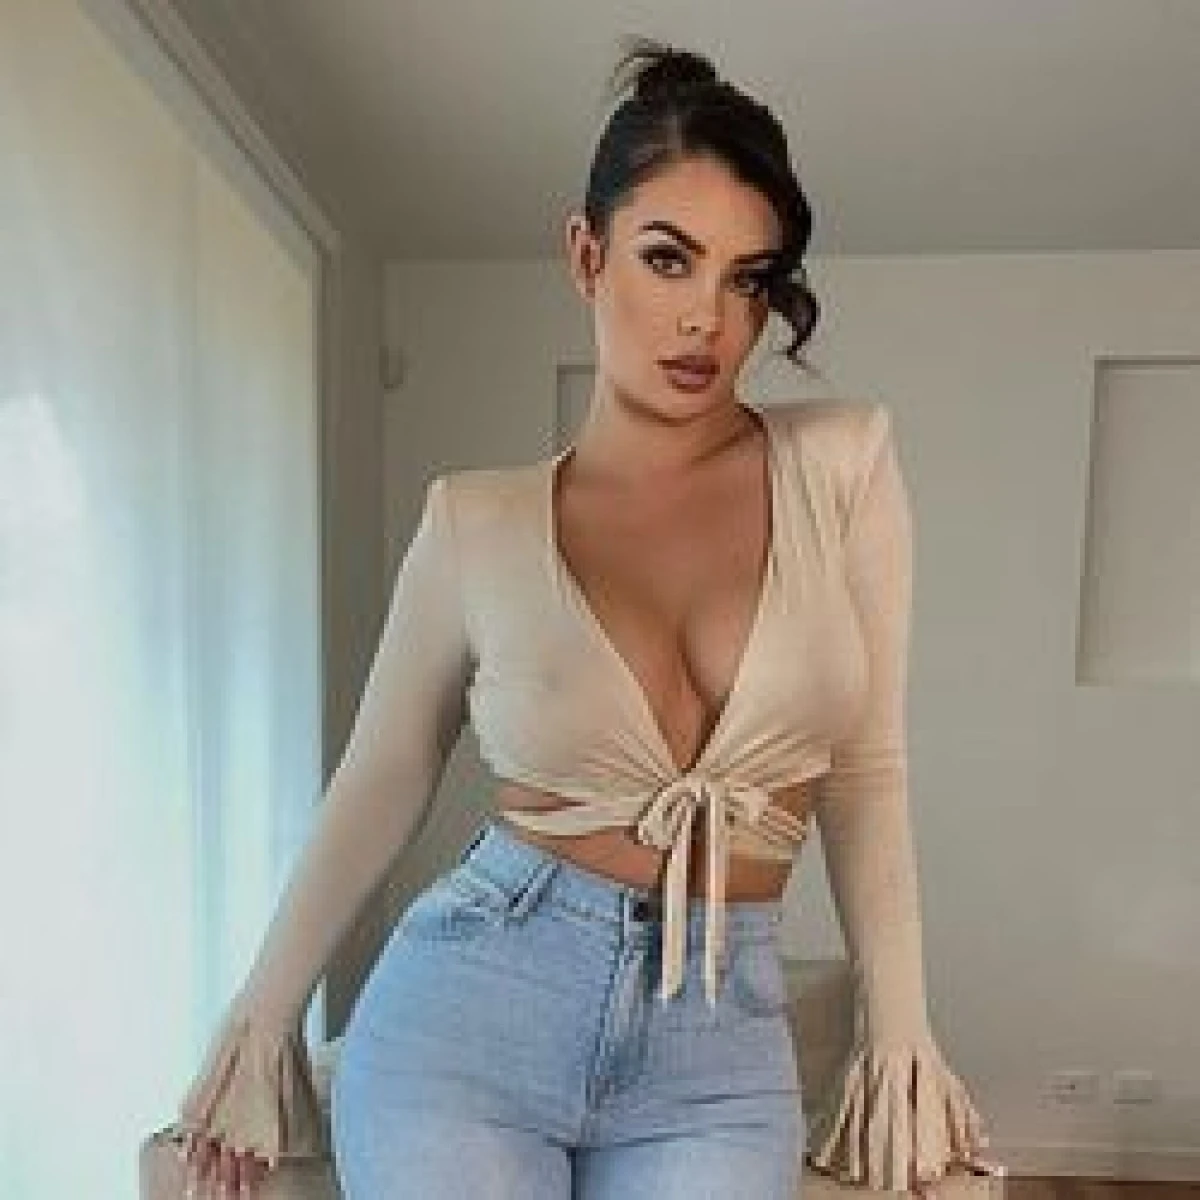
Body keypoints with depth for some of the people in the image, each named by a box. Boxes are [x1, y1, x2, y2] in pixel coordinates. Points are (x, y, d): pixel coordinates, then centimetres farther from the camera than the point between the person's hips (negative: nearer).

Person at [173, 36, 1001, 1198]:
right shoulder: (476, 522, -6)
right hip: (472, 1004, 0)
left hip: (721, 1038, 1)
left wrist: (898, 1033, 2)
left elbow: (866, 766, 1)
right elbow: (381, 779, 4)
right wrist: (263, 1017, 10)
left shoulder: (843, 459, -4)